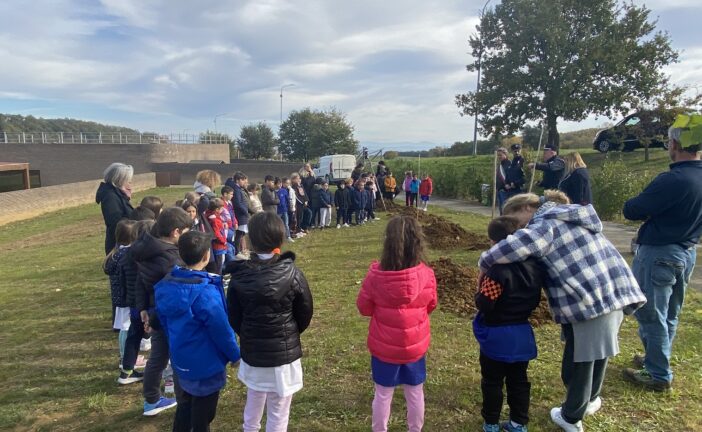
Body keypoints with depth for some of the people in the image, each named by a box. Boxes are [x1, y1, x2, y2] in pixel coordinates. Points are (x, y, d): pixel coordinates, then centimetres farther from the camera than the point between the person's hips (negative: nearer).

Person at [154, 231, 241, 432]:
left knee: (186, 404, 27)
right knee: (202, 415, 13)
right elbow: (221, 330, -23)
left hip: (181, 359, 7)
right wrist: (235, 354, -6)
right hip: (206, 364, -7)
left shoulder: (166, 284, -6)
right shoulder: (206, 293, -30)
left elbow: (164, 321, 7)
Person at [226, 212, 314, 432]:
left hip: (251, 353, 3)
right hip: (284, 353, -3)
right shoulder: (292, 274, -16)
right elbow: (305, 314, -4)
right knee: (278, 414, 11)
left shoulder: (239, 275, -9)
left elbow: (233, 318, 0)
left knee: (253, 404, 27)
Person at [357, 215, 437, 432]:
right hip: (415, 346, 1)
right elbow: (431, 306, 0)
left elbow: (364, 308, -6)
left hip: (383, 347, -1)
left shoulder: (375, 275, -21)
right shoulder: (426, 275, -18)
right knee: (415, 393, 21)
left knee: (383, 394, 17)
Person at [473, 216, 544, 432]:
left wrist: (479, 294, -6)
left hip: (497, 335, -6)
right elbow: (535, 301, 8)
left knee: (492, 381, 12)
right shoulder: (535, 266, -4)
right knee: (519, 380, 19)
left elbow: (484, 303, -25)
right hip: (522, 334, 6)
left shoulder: (498, 271, -26)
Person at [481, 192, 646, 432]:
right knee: (597, 350, 27)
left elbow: (516, 246, -27)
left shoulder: (544, 223, -8)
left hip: (589, 301, -9)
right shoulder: (572, 217, 20)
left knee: (577, 361, 10)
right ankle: (590, 399, 49)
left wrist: (485, 264, -15)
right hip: (617, 290, 9)